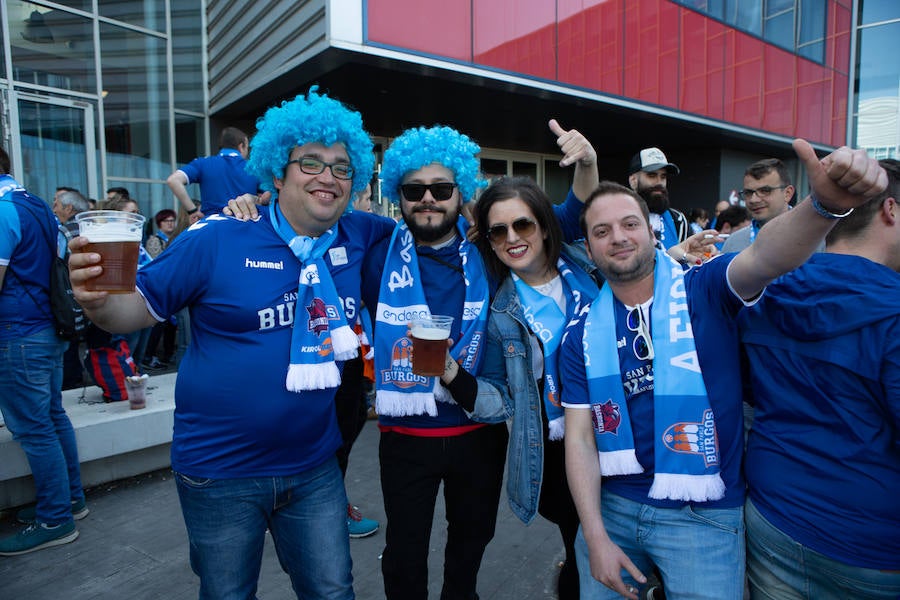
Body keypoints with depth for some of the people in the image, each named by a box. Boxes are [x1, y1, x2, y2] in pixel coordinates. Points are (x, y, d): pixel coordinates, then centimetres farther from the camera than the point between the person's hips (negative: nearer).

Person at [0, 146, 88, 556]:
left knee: (33, 429, 0)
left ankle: (55, 520, 10)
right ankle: (71, 498, 28)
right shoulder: (37, 206, 12)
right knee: (53, 417, 16)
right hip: (49, 329, 9)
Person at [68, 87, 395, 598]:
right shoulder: (217, 240, -12)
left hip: (315, 470, 3)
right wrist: (98, 300, -27)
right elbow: (139, 310, -7)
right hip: (220, 475, -2)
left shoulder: (359, 239, -3)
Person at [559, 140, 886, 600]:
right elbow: (580, 438, -4)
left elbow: (764, 258, -30)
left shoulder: (703, 290, -8)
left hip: (704, 515, -2)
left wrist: (825, 204, -50)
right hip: (610, 506, 3)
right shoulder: (582, 334, -3)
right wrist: (596, 539, -8)